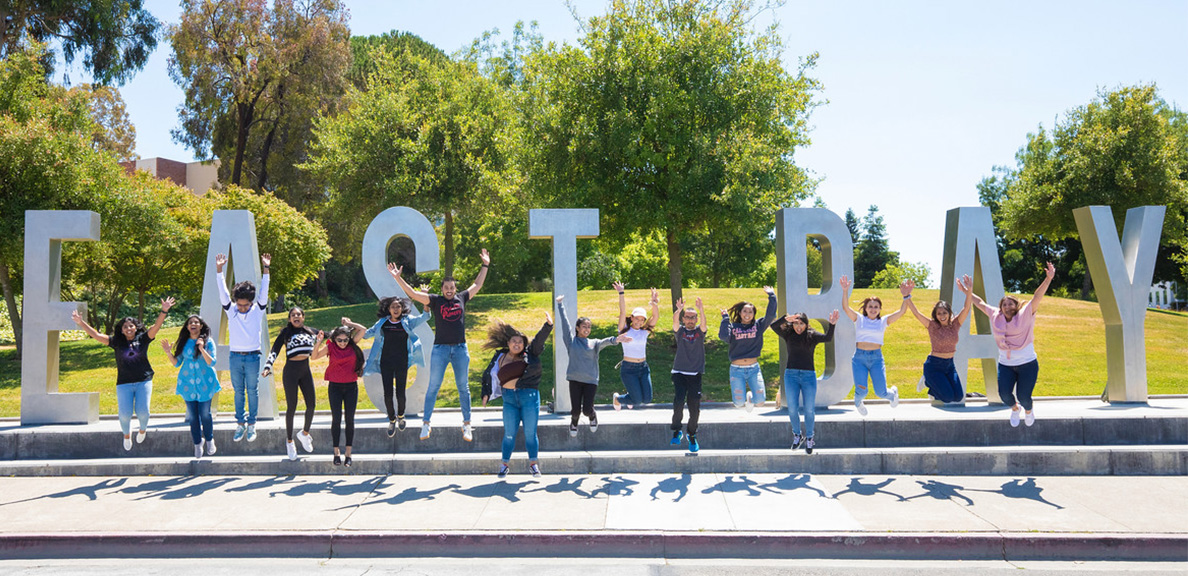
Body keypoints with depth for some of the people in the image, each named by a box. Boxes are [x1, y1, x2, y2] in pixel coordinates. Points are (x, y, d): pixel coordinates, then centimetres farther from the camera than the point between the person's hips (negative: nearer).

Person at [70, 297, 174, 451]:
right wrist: (80, 322, -4)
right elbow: (95, 335, 4)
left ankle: (143, 429, 23)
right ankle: (126, 435, 25)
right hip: (124, 384, 1)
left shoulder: (143, 339, 3)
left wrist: (164, 311, -22)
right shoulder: (117, 342, 6)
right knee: (125, 414, -5)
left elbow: (156, 326, -8)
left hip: (143, 382, -1)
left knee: (142, 411, -10)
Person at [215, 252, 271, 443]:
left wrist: (266, 269, -15)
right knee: (238, 391, 8)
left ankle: (251, 424, 12)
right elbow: (223, 293, -3)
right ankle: (240, 423, 16)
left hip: (252, 357, -2)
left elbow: (264, 292, -7)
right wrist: (219, 270, -11)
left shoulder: (257, 311, -1)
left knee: (252, 391, 4)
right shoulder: (231, 310, 3)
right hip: (235, 356, 2)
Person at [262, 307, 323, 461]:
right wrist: (268, 367, -20)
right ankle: (289, 441, 14)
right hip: (291, 371, -4)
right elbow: (274, 350, -9)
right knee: (291, 407, -1)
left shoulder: (310, 331, 10)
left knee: (312, 405, -1)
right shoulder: (286, 332, 0)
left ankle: (305, 433, 24)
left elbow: (331, 336, 23)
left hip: (306, 371, 4)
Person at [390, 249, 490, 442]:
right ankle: (426, 423, 11)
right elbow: (413, 293, -5)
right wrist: (398, 278, -13)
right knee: (433, 387, 2)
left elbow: (477, 285, 22)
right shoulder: (435, 301, 0)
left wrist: (485, 265, 25)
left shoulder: (462, 298, 8)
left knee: (463, 387, 8)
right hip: (440, 348, -2)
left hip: (461, 349, 2)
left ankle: (467, 424, 17)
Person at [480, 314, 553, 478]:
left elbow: (540, 339, -3)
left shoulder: (529, 354, 6)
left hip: (529, 397, -1)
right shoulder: (499, 358, 10)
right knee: (509, 434, 3)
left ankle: (533, 464, 13)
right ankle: (504, 464, 16)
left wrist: (548, 325, -17)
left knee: (530, 432, 2)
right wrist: (486, 394, 14)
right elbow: (488, 376, 19)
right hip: (509, 400, 1)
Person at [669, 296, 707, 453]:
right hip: (679, 372, -1)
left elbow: (703, 322, -15)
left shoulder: (700, 330, 7)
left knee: (695, 407, 1)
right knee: (678, 401, -19)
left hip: (695, 374, 1)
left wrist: (701, 309, -35)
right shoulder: (680, 330, 6)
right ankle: (676, 431, -1)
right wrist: (678, 310, -37)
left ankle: (692, 436, 21)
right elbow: (675, 322, -16)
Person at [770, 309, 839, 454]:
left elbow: (827, 338, -16)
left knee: (809, 410, 4)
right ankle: (797, 435, 30)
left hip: (809, 376, -1)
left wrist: (832, 324, -33)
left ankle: (809, 437, 24)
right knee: (792, 409, 6)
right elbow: (774, 326, -14)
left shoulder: (812, 335, 1)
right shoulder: (788, 334, 2)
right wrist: (786, 319, -30)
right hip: (791, 375, 1)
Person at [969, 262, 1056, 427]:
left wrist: (1048, 278, -26)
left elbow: (1037, 297, -15)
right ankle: (1014, 408, 28)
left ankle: (1028, 409, 33)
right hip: (1005, 365, 3)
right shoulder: (995, 316, 5)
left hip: (1027, 364, -3)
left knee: (1023, 397, -6)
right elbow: (980, 303, 18)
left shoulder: (1024, 315, -4)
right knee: (1004, 394, -9)